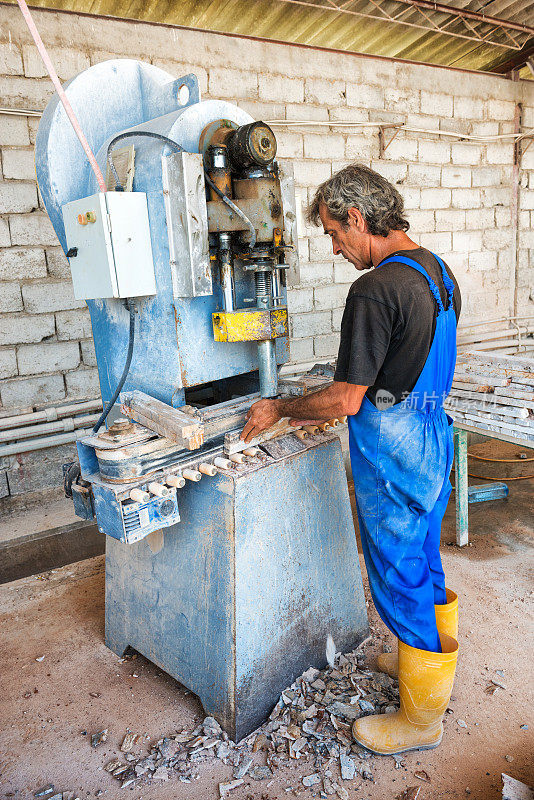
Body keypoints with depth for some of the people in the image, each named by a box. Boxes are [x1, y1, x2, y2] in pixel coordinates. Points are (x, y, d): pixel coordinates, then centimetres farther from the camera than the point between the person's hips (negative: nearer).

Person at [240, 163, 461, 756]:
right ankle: (433, 657, 48)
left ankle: (421, 718, 29)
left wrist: (278, 410, -6)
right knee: (425, 563, 25)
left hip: (393, 458, -9)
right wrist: (329, 407, 16)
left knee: (400, 579, 8)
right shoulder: (437, 270, 7)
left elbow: (346, 400, -22)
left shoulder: (375, 290, -23)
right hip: (434, 438, 9)